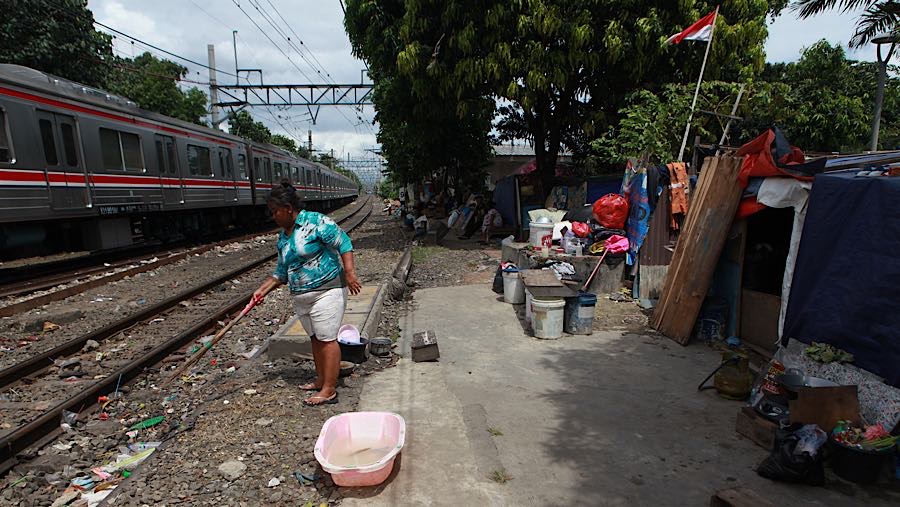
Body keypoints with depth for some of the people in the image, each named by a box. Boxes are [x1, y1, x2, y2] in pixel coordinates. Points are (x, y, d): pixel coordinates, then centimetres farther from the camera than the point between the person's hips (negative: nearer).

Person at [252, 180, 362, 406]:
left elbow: (343, 242, -15)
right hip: (301, 297, 8)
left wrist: (349, 272, -23)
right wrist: (263, 290, 13)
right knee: (315, 338, 15)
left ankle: (329, 391, 0)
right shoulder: (283, 237, 14)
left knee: (327, 339, -5)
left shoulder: (316, 222, -11)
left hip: (326, 290, -8)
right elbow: (282, 272, 20)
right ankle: (321, 379, 29)